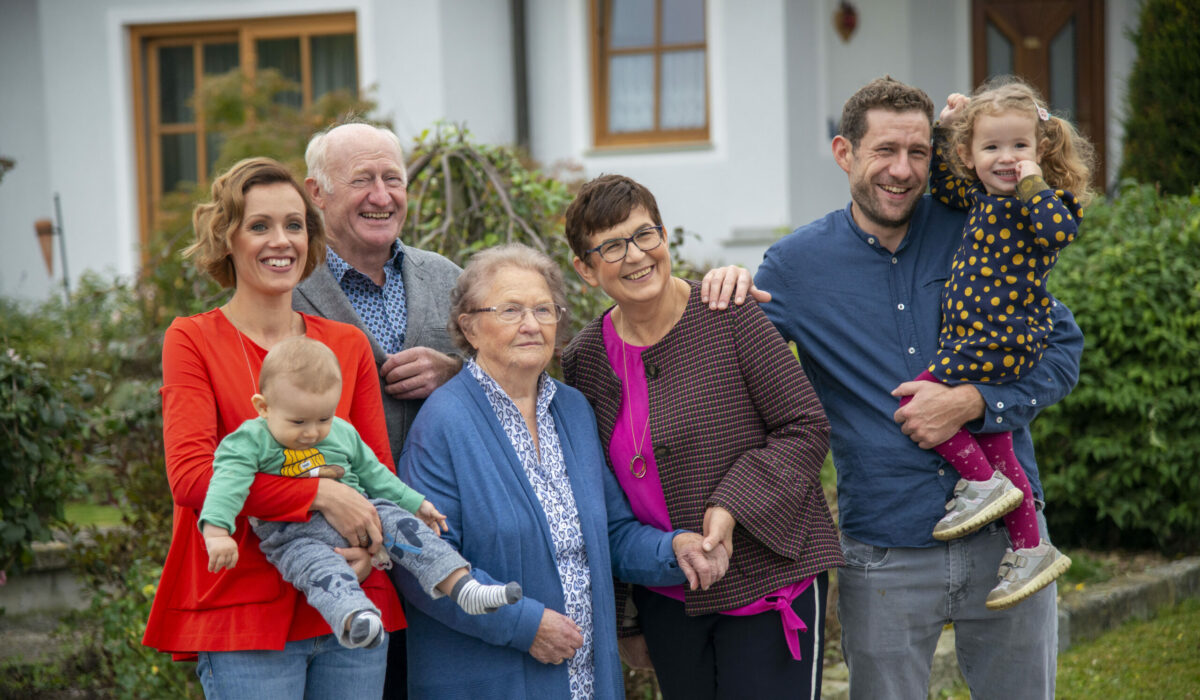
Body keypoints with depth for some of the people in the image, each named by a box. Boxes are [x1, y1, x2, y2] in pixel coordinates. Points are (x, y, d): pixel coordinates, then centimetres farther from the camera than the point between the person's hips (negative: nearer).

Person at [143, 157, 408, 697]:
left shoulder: (349, 345, 12)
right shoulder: (193, 341, -1)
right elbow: (189, 475, -12)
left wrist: (373, 546, -8)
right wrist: (319, 493, -18)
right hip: (244, 613, -4)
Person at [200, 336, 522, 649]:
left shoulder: (343, 434, 13)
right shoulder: (251, 441, -4)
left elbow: (372, 473, 25)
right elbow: (229, 480, -18)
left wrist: (414, 504, 24)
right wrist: (217, 530, -33)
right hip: (297, 534, -5)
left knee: (402, 525, -15)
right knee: (319, 566, -34)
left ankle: (462, 587, -22)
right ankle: (353, 617, -63)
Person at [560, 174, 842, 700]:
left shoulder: (729, 318, -10)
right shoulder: (585, 360, 3)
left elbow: (807, 427, -9)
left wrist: (734, 506, -21)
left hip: (770, 582, -4)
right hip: (668, 603, 4)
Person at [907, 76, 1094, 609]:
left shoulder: (1042, 200, -10)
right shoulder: (980, 198, 13)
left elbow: (1061, 231, -31)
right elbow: (943, 187, 31)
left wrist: (1034, 184, -24)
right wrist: (943, 130, 22)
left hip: (999, 340, -9)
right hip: (977, 341, 9)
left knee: (916, 401, -12)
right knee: (993, 446, 11)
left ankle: (982, 483, -1)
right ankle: (1029, 550, 17)